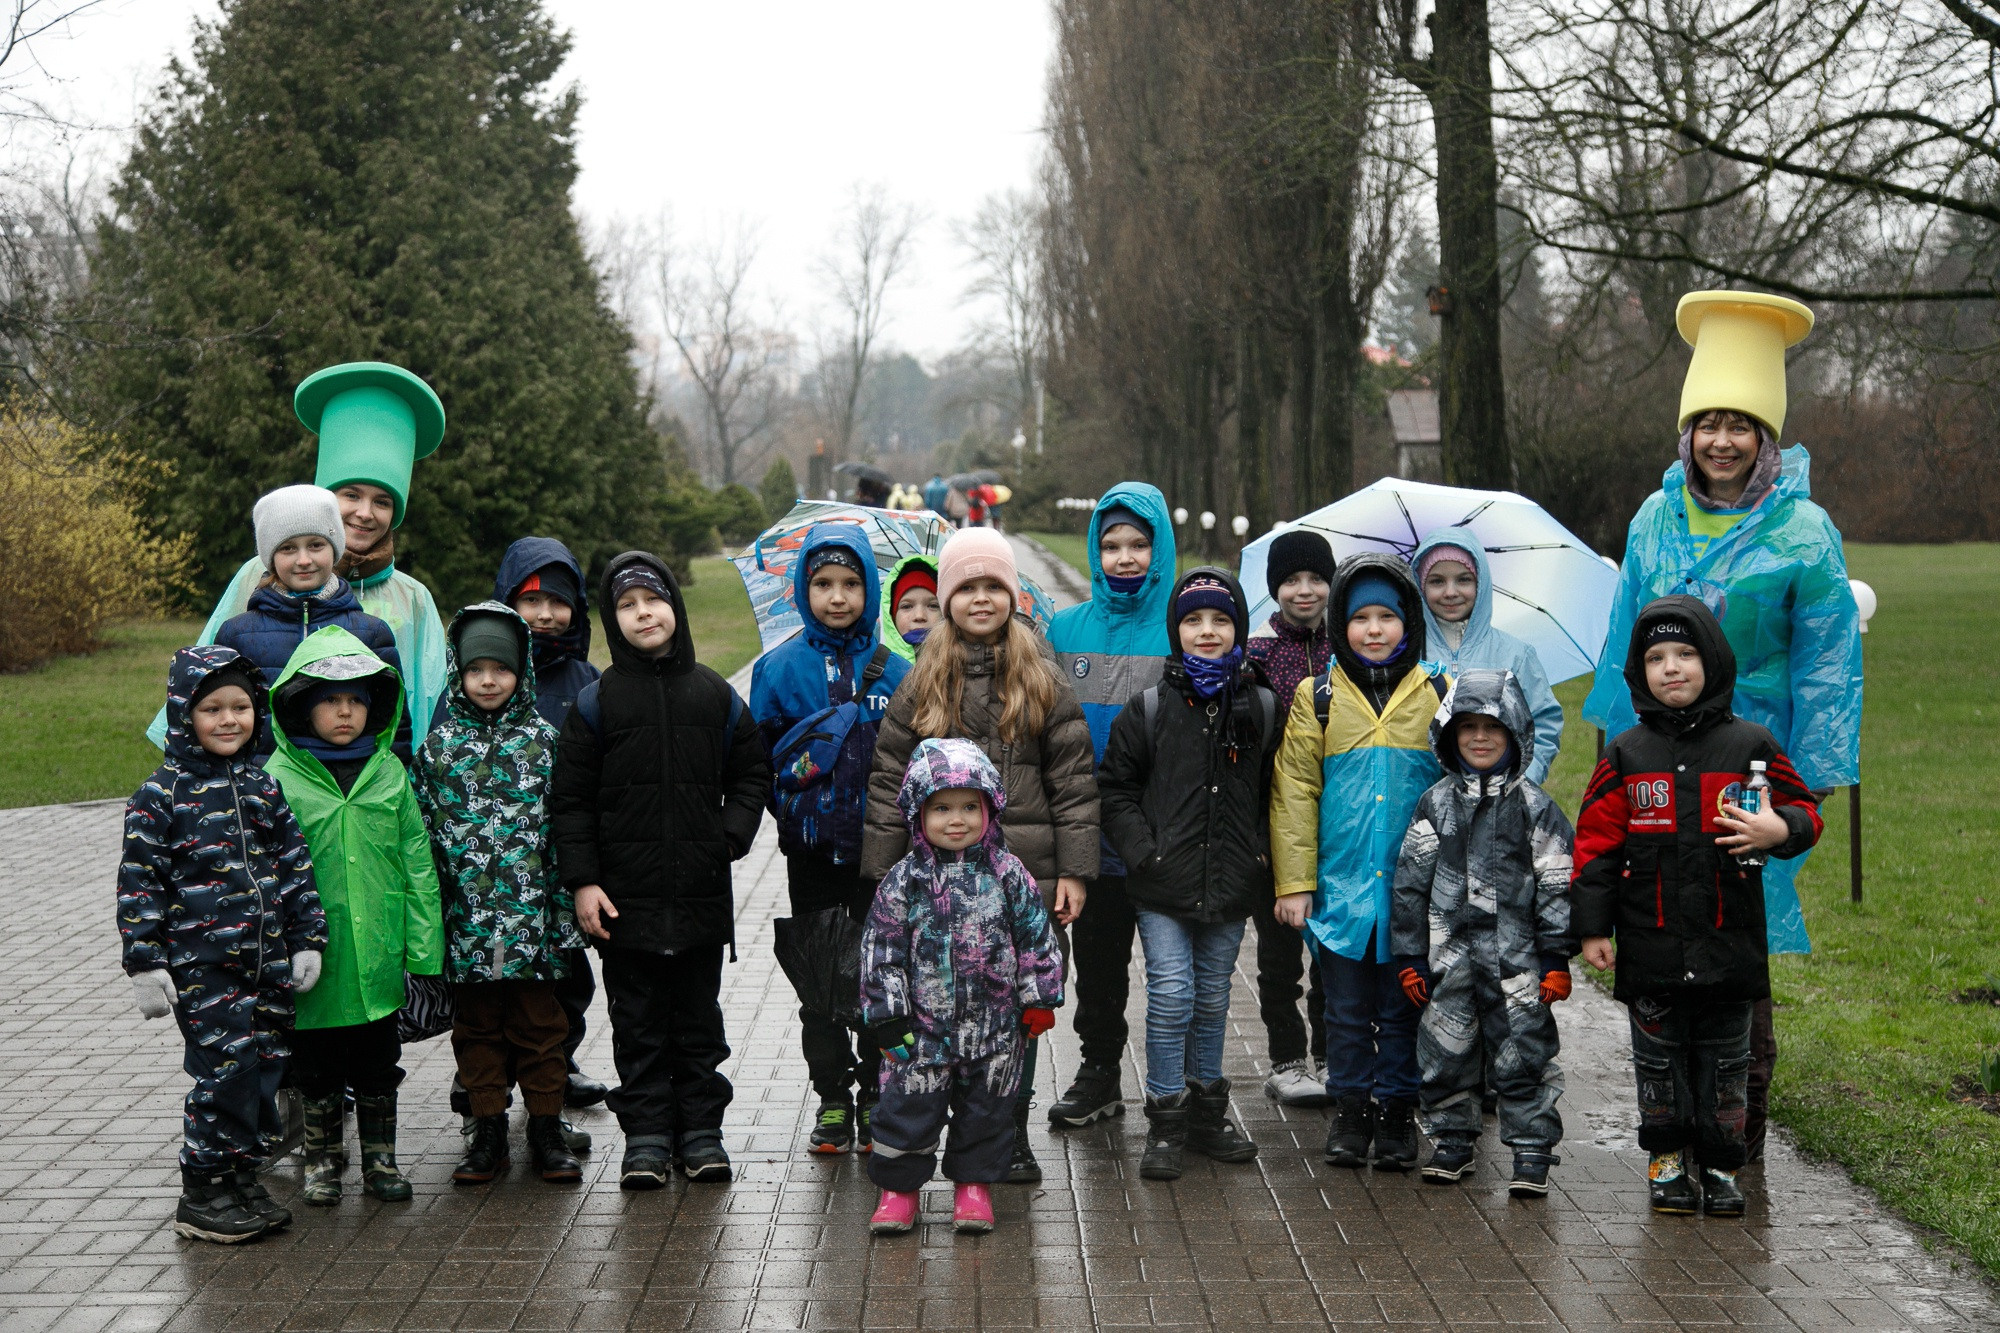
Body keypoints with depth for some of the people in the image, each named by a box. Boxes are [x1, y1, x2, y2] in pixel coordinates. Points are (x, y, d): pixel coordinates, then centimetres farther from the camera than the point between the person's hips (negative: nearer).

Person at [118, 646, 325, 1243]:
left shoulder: (264, 786, 9)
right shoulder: (161, 795, -6)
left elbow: (296, 865, 13)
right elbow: (139, 884, -7)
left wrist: (308, 940, 8)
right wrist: (146, 964, -10)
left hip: (269, 963, 5)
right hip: (201, 966, -5)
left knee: (264, 1069, 8)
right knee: (227, 1070, -8)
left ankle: (241, 1177, 23)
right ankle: (202, 1195, 5)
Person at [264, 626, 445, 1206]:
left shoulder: (389, 773, 3)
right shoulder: (279, 777, -6)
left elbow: (417, 865, 4)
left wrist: (424, 951, 1)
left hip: (379, 956, 2)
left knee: (378, 1064, 14)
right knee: (317, 1066, 11)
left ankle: (380, 1157, 28)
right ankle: (322, 1160, 27)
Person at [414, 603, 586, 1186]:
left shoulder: (543, 740, 2)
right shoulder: (439, 745, 4)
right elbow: (421, 834, 5)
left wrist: (568, 914, -2)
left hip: (531, 915, -1)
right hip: (467, 919, 1)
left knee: (540, 1023, 6)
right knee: (476, 1026, 9)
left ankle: (547, 1129, 16)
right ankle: (487, 1132, 19)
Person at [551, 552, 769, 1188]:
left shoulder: (715, 696, 4)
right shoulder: (597, 703, 0)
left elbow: (751, 774, 12)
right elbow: (571, 798, 1)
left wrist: (730, 837, -4)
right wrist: (582, 880, -6)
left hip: (702, 892, 1)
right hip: (625, 896, -1)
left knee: (698, 1014, 10)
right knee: (638, 1019, 5)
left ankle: (700, 1128, 18)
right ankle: (646, 1132, 13)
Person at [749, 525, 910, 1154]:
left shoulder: (893, 670, 1)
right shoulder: (780, 667, 1)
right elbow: (757, 754, 4)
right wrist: (793, 788, -11)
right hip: (813, 845, 0)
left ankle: (876, 1095, 18)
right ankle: (833, 1098, 17)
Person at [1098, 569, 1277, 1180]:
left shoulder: (1262, 708, 6)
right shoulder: (1149, 709, 0)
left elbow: (1278, 794, 12)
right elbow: (1115, 789, 3)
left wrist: (1262, 857, 3)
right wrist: (1142, 850, -9)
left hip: (1232, 883, 2)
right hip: (1163, 884, -2)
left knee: (1213, 997, 12)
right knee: (1172, 993, -8)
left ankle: (1207, 1115, 24)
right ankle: (1165, 1123, 3)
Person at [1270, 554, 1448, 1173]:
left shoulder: (1440, 696, 3)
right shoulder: (1317, 698, 2)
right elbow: (1294, 792, 1)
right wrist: (1294, 882, -4)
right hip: (1341, 884, 0)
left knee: (1401, 1008, 8)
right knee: (1347, 1009, 9)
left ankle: (1397, 1115, 19)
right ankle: (1350, 1112, 21)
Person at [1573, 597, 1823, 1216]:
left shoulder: (1751, 745, 1)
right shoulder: (1626, 755, 1)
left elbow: (1803, 808, 6)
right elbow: (1596, 842, 2)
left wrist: (1780, 829, -18)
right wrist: (1593, 926, -2)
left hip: (1729, 942, 0)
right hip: (1651, 947, 0)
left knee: (1724, 1058, 8)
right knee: (1659, 1056, 8)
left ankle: (1721, 1164, 19)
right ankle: (1667, 1160, 21)